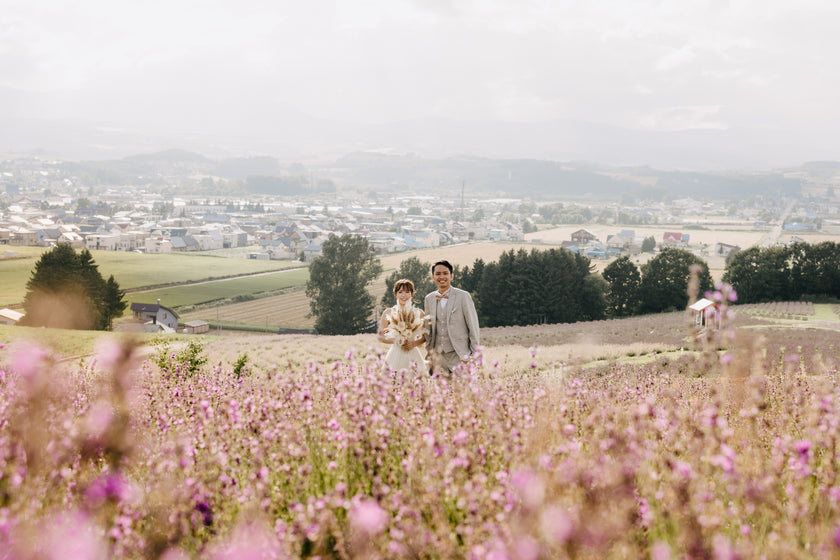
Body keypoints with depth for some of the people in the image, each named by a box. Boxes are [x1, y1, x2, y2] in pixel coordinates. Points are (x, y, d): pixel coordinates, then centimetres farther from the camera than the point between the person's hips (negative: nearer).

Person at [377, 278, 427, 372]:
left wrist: (414, 343, -6)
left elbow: (425, 337, 11)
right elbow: (381, 337, 5)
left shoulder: (419, 313, 7)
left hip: (413, 356, 1)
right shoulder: (389, 313, 5)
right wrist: (395, 341, -10)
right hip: (396, 356, -1)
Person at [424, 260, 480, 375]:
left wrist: (474, 357, -4)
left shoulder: (463, 296, -2)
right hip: (438, 356, 4)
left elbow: (473, 327, -1)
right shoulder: (429, 299, 12)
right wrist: (430, 356, 12)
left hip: (460, 356, -4)